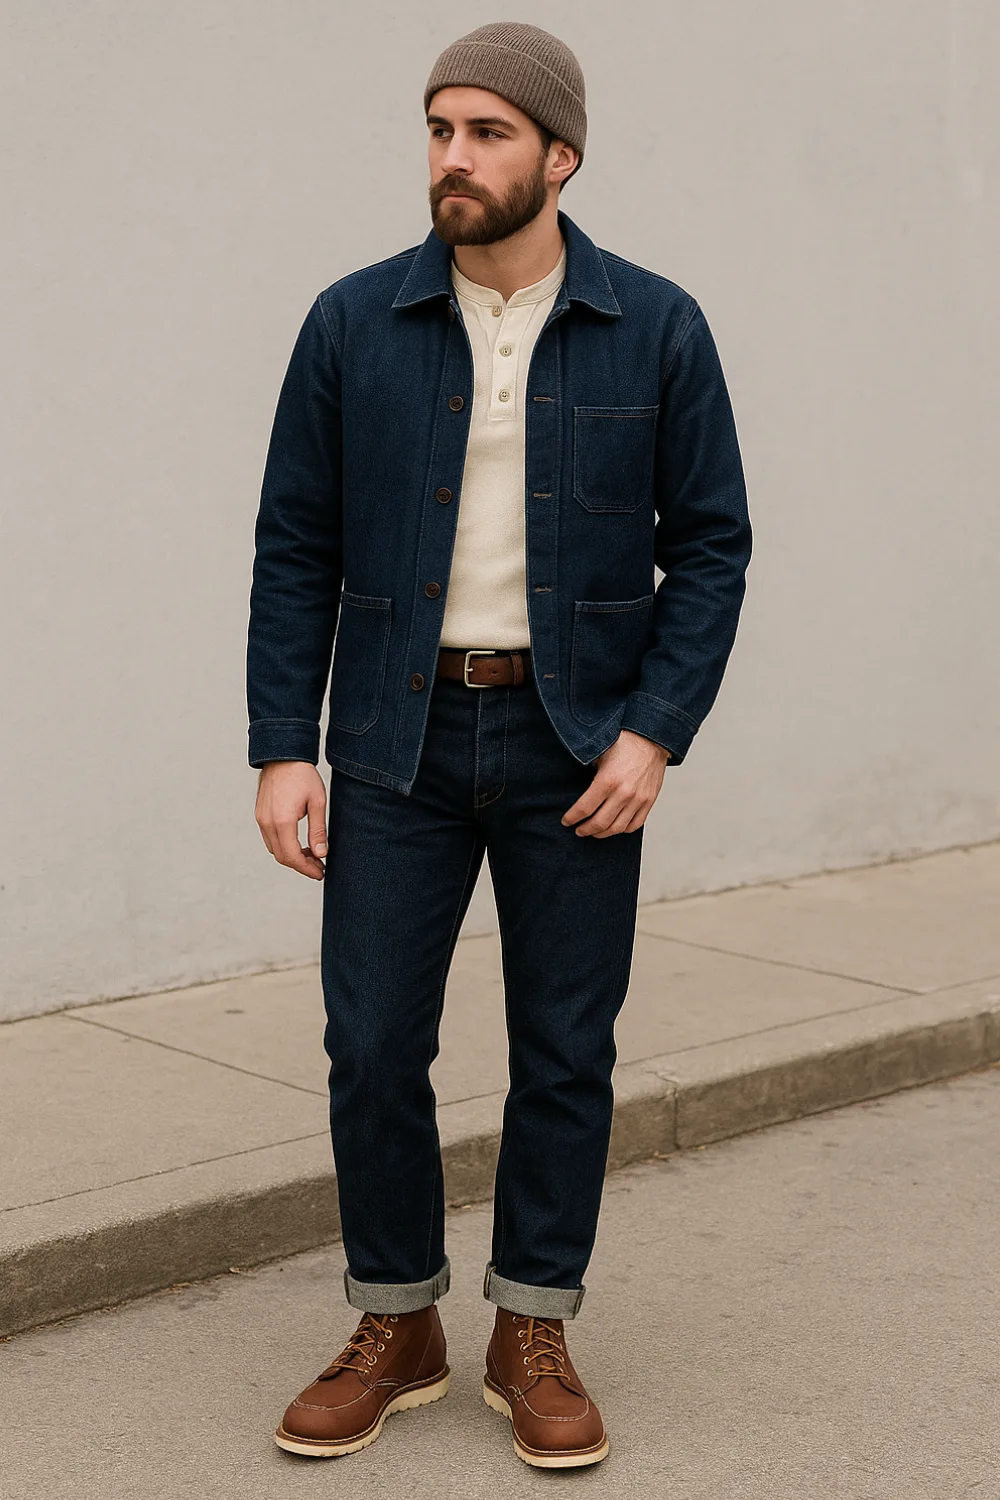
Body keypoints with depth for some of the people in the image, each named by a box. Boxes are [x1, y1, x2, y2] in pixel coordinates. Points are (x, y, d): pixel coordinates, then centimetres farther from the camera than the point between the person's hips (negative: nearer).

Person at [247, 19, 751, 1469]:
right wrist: (282, 747, -6)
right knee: (372, 1048, 2)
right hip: (396, 740, 1)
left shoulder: (657, 330, -3)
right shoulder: (354, 323, -2)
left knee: (566, 1052, 6)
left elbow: (710, 544, 0)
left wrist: (655, 733, -12)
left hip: (578, 741, 0)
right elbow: (297, 547, 1)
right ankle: (396, 1330, 22)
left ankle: (533, 1335, 24)